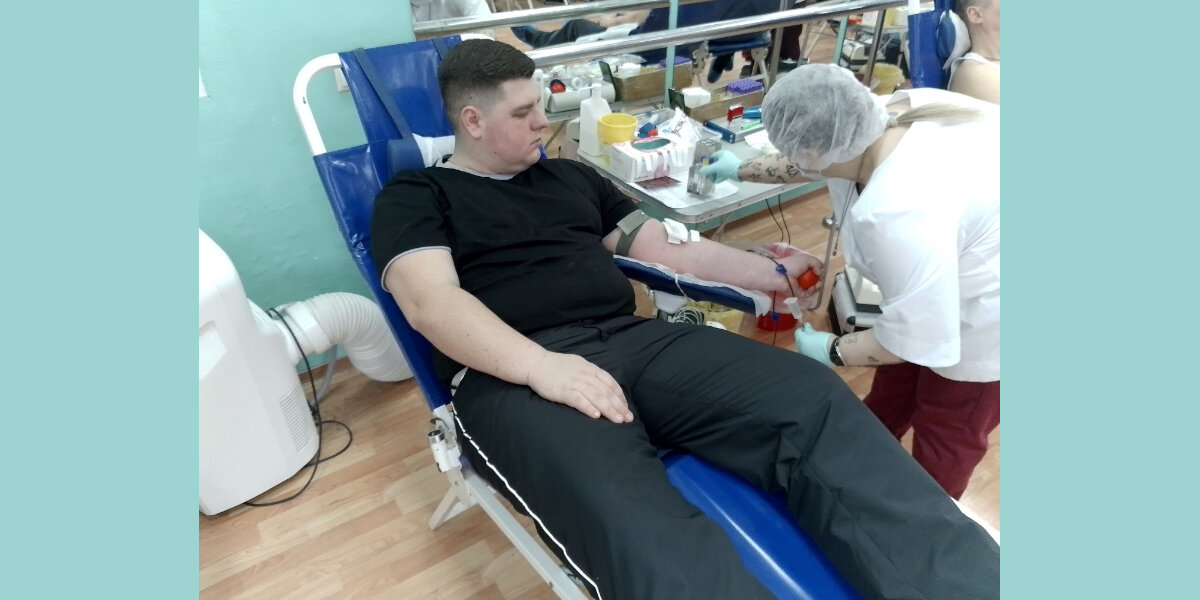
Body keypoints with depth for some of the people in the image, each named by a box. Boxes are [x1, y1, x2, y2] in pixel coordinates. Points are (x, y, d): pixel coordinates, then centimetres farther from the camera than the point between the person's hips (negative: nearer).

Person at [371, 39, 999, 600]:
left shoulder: (571, 175, 26)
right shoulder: (414, 196, 11)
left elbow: (665, 246, 27)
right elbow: (431, 301, -7)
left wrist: (774, 273, 23)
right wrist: (543, 366, -23)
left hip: (635, 342, 5)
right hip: (513, 378, -4)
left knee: (813, 398, -21)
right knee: (653, 543, -36)